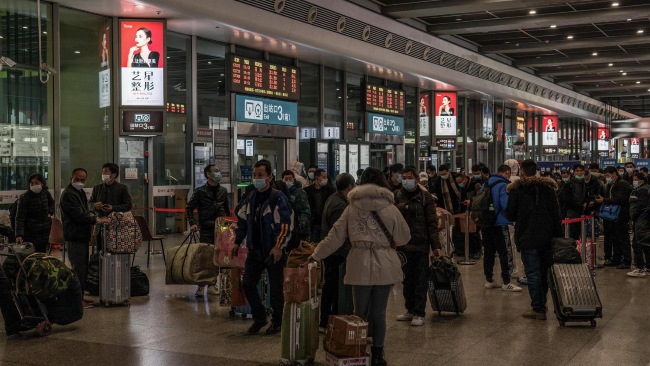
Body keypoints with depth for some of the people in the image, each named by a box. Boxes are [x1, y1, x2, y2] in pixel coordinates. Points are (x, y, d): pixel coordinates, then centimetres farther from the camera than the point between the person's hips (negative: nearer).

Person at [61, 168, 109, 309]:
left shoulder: (80, 192, 18)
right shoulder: (68, 194, -15)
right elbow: (79, 215, -21)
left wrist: (92, 215, 10)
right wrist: (97, 220, -18)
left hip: (82, 236, 10)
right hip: (74, 237, -10)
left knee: (83, 268, 15)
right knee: (79, 268, -8)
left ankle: (80, 296, 23)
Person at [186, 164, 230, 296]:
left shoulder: (223, 191, 10)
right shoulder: (200, 191, -3)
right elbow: (189, 208, 0)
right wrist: (192, 223, -10)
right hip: (206, 229, -4)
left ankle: (211, 285, 14)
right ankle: (201, 286, 4)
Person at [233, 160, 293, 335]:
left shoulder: (278, 198, -11)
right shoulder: (250, 198, 9)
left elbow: (286, 224, -16)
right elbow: (242, 220, 17)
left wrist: (279, 246, -22)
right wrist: (237, 242, 13)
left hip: (273, 251, -6)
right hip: (255, 250, 6)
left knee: (275, 288, 3)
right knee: (247, 284, 3)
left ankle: (277, 321, 20)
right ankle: (259, 318, 19)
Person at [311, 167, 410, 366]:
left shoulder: (352, 208, 4)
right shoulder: (390, 208, 1)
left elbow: (335, 236, 4)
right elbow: (404, 238, 7)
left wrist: (316, 255, 12)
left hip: (360, 265, 1)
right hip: (385, 265, 0)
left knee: (361, 312, 9)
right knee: (378, 312, 6)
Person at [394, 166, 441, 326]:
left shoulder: (425, 197, -3)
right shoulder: (397, 196, 6)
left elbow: (432, 223, -5)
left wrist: (436, 245, -11)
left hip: (420, 245, -3)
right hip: (402, 245, 4)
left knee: (420, 281, 1)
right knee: (407, 280, 11)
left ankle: (419, 313, 8)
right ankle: (410, 310, 23)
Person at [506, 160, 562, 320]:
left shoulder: (516, 190, -6)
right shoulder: (548, 187, 7)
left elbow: (510, 215, -4)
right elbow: (556, 214, 6)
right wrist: (558, 236, 7)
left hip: (528, 238, -5)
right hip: (547, 237, 5)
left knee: (533, 273, -2)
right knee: (544, 271, 16)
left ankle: (538, 308, -3)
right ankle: (541, 304, 25)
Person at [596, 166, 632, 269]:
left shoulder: (623, 184, -11)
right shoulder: (609, 185, 18)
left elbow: (620, 200, -21)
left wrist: (604, 200, -20)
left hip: (621, 216, -9)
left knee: (623, 238, -7)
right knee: (614, 239, 13)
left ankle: (626, 261, -4)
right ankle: (615, 260, 20)